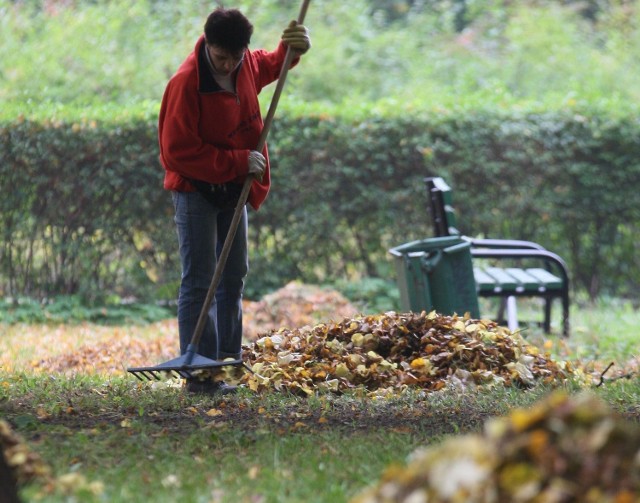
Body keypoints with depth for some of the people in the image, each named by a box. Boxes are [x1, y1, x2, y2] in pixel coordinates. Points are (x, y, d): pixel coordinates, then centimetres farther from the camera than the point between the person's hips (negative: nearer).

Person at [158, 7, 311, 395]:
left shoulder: (247, 65, -4)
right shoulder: (186, 83, -26)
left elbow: (270, 66, 22)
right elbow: (178, 151, -26)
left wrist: (293, 48, -1)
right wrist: (238, 162, -26)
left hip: (234, 189, 8)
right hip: (196, 190, -8)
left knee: (235, 276, 16)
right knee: (199, 282, -8)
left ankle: (229, 360, 27)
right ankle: (199, 374, -7)